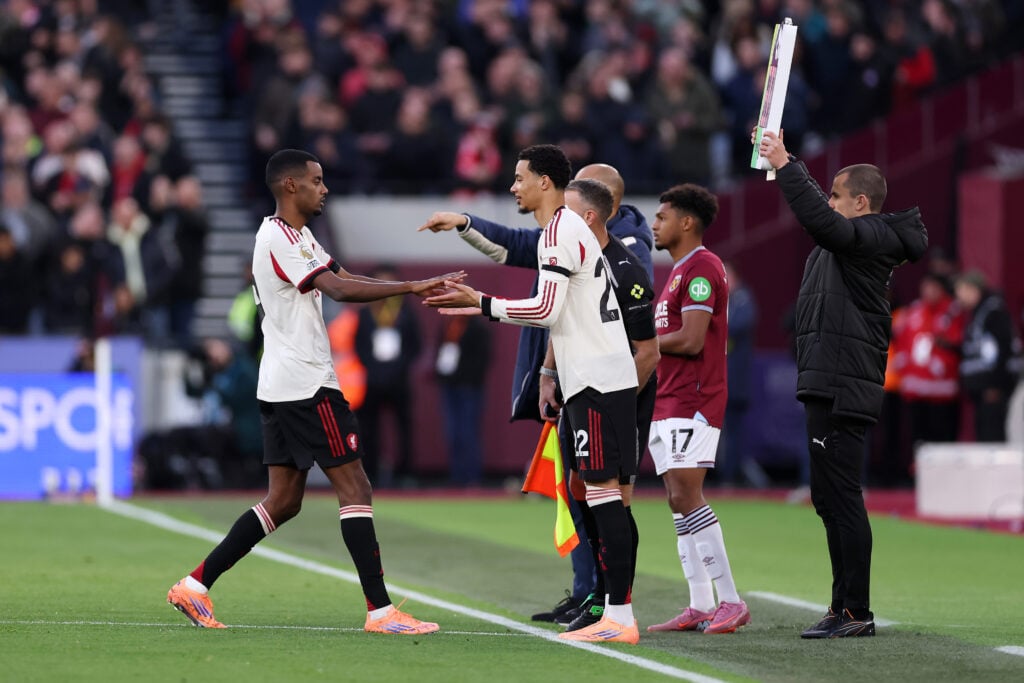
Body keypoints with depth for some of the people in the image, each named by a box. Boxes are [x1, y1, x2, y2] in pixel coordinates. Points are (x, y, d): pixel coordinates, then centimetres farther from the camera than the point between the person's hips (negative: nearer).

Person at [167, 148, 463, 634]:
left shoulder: (296, 236, 18)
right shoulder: (279, 238, -15)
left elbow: (342, 280, 13)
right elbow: (340, 289, -25)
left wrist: (417, 289, 1)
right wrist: (411, 287, -27)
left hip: (281, 389, 10)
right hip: (306, 387, -10)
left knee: (283, 501, 11)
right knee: (354, 489, -8)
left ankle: (195, 585, 11)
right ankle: (380, 611, -9)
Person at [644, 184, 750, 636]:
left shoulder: (701, 268, -12)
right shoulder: (679, 272, 21)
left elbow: (691, 340, -19)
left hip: (692, 403, -10)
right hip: (668, 404, 10)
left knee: (686, 497, -16)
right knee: (679, 501, 7)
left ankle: (731, 602, -16)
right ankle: (701, 607, 7)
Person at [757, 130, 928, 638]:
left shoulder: (869, 237, -11)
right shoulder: (856, 239, 18)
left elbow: (820, 220, -30)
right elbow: (818, 216, 36)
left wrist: (785, 165, -24)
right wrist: (782, 160, 31)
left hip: (842, 390, -11)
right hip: (830, 387, 11)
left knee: (841, 498, -11)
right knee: (830, 500, 14)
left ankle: (856, 611, -12)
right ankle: (846, 608, 18)